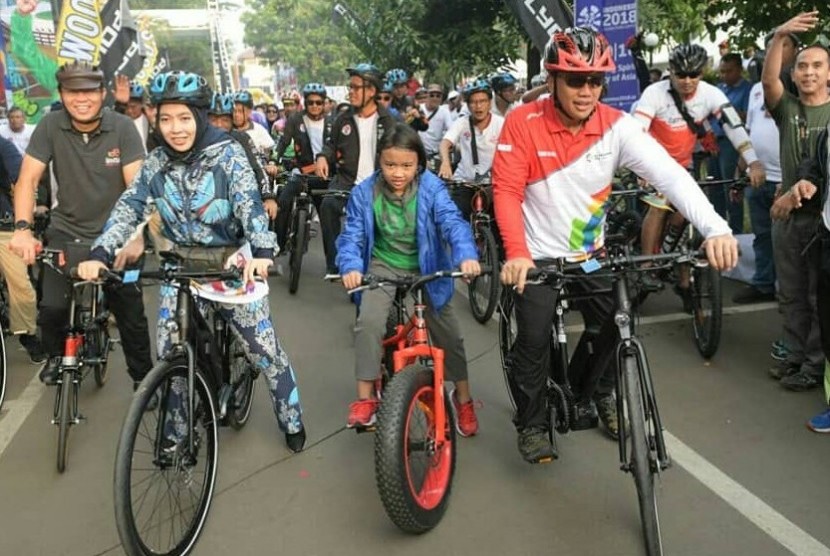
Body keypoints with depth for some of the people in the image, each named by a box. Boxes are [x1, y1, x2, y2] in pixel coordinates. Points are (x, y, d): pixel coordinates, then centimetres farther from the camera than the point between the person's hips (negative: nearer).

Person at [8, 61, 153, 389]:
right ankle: (56, 355, 21)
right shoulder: (50, 126, -7)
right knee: (52, 308, -12)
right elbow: (28, 179, -10)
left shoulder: (123, 128, -11)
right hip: (66, 234, 1)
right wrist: (22, 228, -26)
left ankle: (143, 377, 23)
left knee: (131, 313, 1)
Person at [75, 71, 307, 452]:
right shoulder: (155, 164, -1)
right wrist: (99, 255, -21)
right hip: (181, 266, 3)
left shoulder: (227, 153, -12)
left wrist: (262, 252, -41)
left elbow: (250, 204, -24)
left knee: (264, 347, 0)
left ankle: (292, 421, 21)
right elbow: (128, 210, -6)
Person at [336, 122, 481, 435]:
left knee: (447, 333, 2)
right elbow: (352, 235, -12)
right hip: (383, 266, 1)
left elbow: (452, 223, -28)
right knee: (369, 321, -22)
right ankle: (365, 398, -8)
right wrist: (351, 266, -33)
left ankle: (463, 398, 22)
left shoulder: (431, 188, -16)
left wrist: (466, 255, -47)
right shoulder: (364, 193, -12)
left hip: (427, 269, 0)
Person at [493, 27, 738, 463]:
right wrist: (516, 253, -34)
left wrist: (715, 228, -37)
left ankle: (588, 397, 32)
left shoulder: (616, 125, -12)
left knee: (612, 326, 4)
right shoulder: (522, 123, -16)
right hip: (538, 256, -3)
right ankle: (532, 424, 18)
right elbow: (507, 191, -19)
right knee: (534, 341, -6)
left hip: (590, 253, 3)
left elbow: (667, 172, -23)